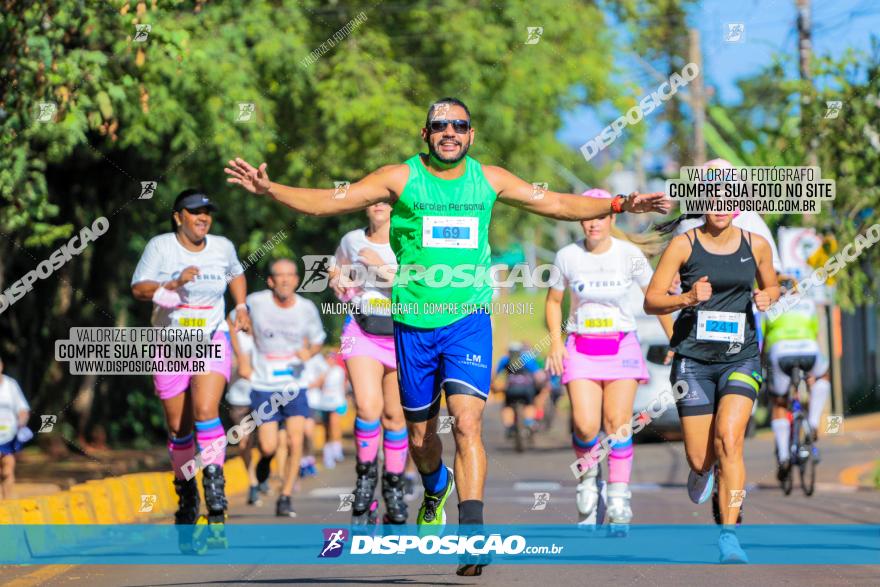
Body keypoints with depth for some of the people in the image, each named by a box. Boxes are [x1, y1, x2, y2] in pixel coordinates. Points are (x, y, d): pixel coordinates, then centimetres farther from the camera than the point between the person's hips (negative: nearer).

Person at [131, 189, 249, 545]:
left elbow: (236, 274, 24)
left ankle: (215, 493, -22)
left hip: (212, 341, 0)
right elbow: (138, 289, -13)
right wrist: (174, 284, -27)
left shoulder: (222, 247, 2)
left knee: (205, 411, -22)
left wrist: (241, 308, 13)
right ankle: (186, 496, 25)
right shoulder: (160, 246, -6)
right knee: (178, 428, 6)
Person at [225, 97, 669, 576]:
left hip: (468, 319, 0)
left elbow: (556, 203, 15)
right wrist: (269, 190, -16)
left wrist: (619, 205, 8)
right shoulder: (400, 178, -1)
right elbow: (329, 201, -4)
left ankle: (471, 528, -23)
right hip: (414, 322, 0)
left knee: (467, 423, -18)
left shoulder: (489, 180, 6)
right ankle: (436, 491, 46)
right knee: (420, 433, 13)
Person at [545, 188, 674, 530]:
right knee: (586, 425, -15)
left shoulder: (630, 255, -5)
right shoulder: (567, 256, -2)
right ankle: (588, 477, 14)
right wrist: (555, 341, -1)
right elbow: (553, 301, 12)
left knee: (617, 422, -11)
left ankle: (619, 500, -1)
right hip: (581, 347, 0)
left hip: (621, 345, 0)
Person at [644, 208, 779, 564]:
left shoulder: (756, 245, 4)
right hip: (694, 359, 0)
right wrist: (687, 299, -23)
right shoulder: (684, 245, -3)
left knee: (728, 440, -22)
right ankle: (702, 472, 41)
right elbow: (651, 301, -4)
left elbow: (771, 287, 22)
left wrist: (766, 297, -2)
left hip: (740, 358, 0)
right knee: (699, 459, 0)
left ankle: (729, 537, -19)